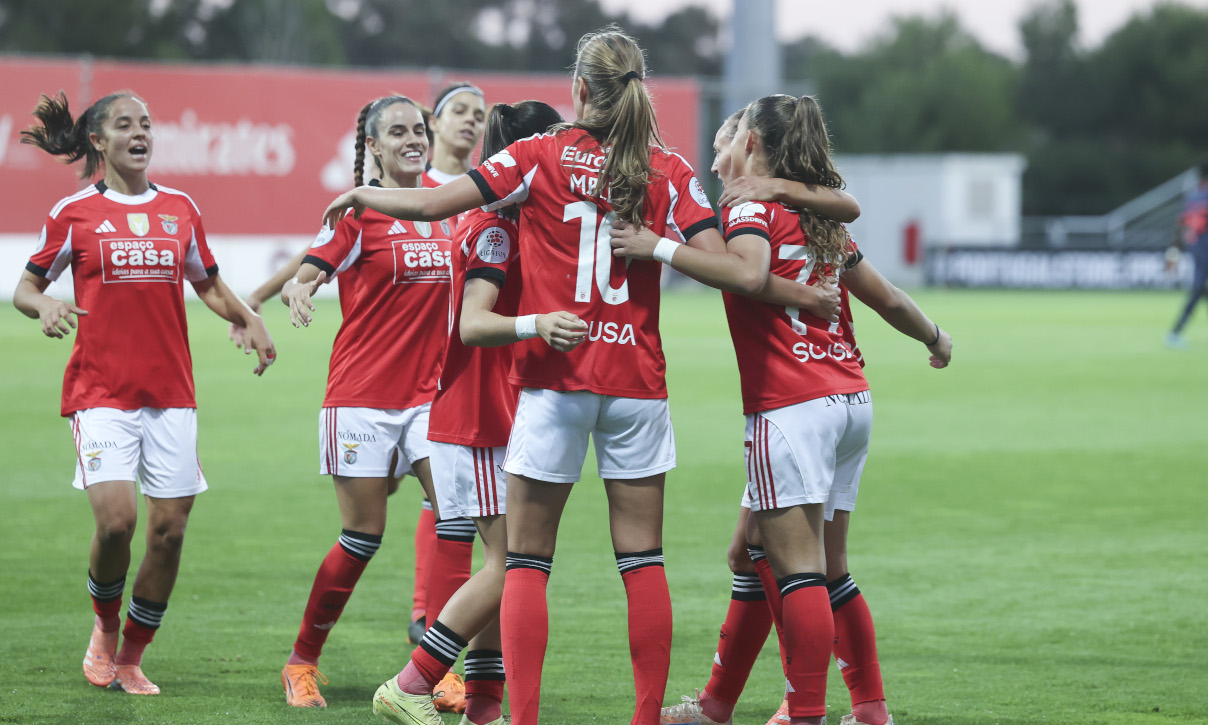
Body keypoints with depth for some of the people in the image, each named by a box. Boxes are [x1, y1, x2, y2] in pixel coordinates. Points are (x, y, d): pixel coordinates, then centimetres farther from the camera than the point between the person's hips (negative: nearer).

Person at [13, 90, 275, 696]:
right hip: (101, 391, -4)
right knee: (117, 517, -19)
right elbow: (26, 288, 9)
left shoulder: (179, 208, 11)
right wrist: (45, 308, -13)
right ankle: (105, 627, 10)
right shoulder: (75, 212, 2)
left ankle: (130, 659, 13)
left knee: (169, 527, -2)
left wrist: (248, 318, 6)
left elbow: (208, 284, 24)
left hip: (170, 391, 4)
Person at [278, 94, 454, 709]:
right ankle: (301, 663, 16)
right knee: (362, 538, -1)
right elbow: (306, 275, -11)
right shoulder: (358, 212, -5)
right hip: (362, 393, -5)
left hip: (428, 392, 5)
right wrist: (296, 291, -32)